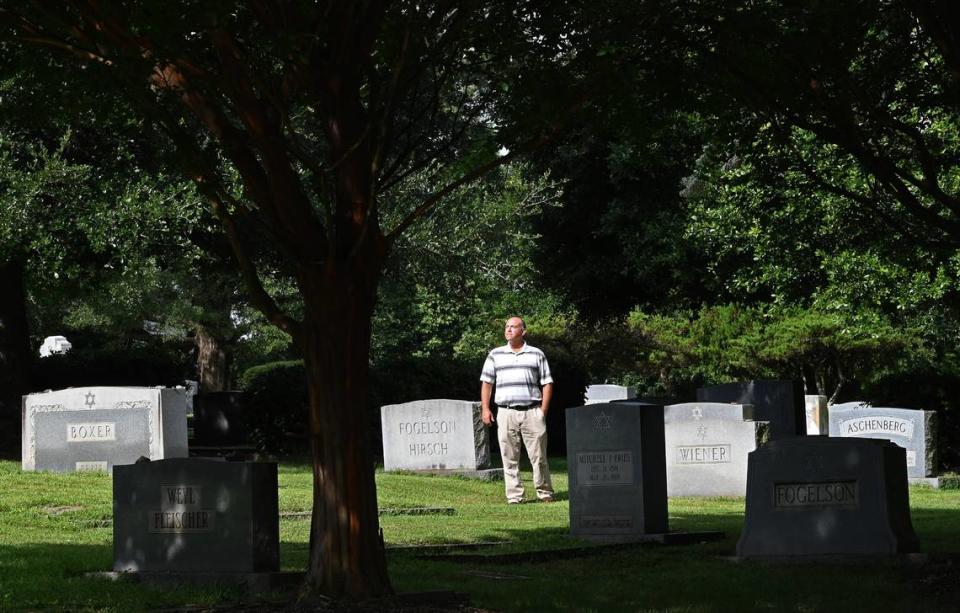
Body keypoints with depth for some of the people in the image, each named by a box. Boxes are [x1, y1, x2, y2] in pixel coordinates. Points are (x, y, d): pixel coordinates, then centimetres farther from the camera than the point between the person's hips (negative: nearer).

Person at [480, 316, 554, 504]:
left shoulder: (537, 355, 10)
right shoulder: (495, 355, 13)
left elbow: (547, 383, 9)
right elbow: (486, 382, 13)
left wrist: (543, 411, 0)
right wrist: (485, 409, 3)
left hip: (532, 411, -1)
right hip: (506, 412, 1)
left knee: (538, 456, -2)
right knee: (510, 458, 0)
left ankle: (545, 493, 9)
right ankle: (514, 496, 3)